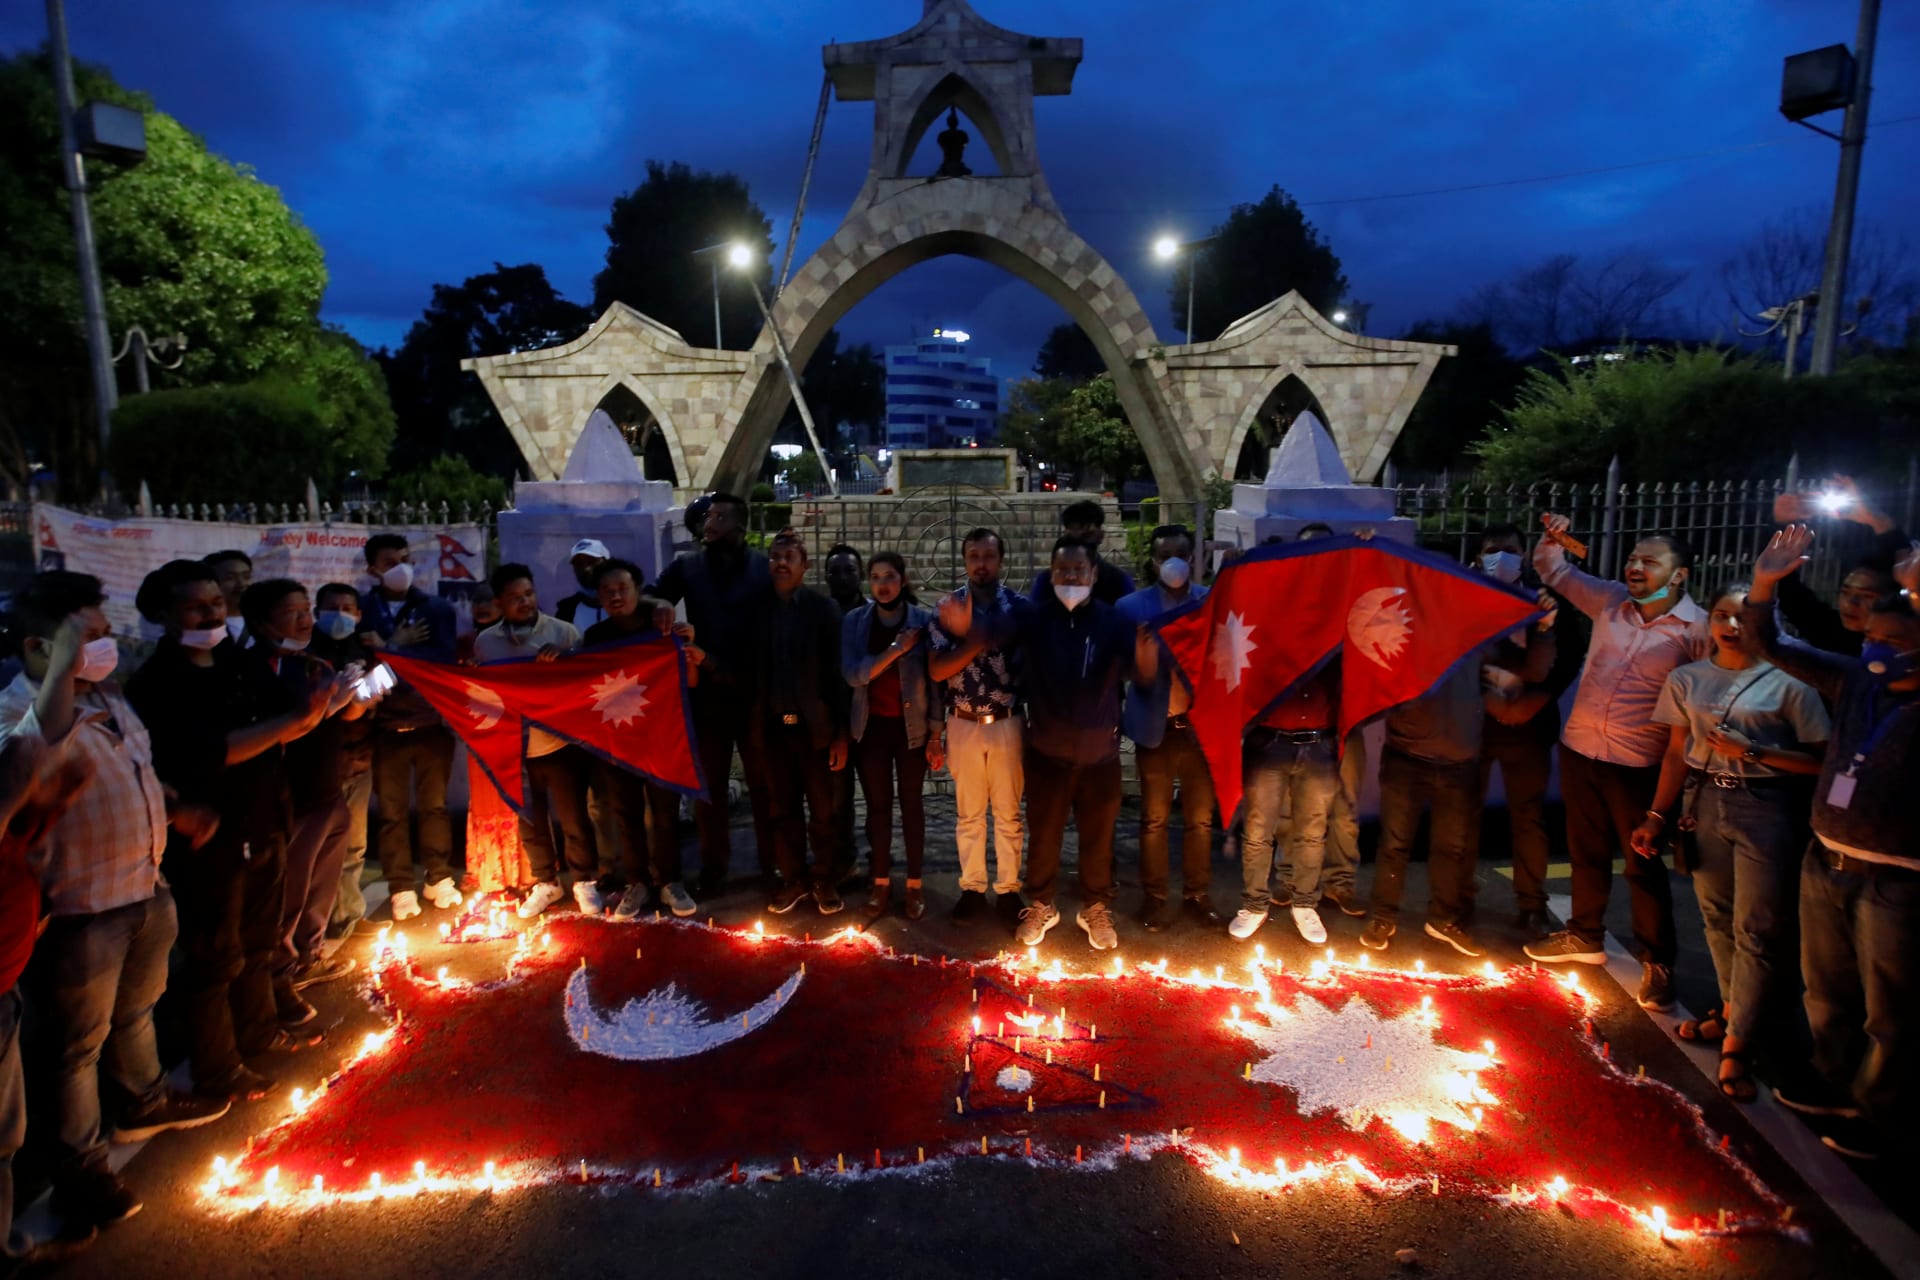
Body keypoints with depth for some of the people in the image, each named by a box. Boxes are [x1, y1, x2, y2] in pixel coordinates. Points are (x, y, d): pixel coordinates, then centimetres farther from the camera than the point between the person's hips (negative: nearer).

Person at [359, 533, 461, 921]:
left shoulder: (437, 608, 1)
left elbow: (443, 657, -14)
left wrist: (387, 649, -15)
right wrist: (398, 644, -18)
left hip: (432, 723, 1)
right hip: (385, 727, 0)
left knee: (434, 805, 11)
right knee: (392, 812, 7)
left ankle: (440, 879, 24)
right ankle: (401, 889, 18)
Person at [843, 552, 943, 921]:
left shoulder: (923, 620, -5)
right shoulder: (854, 622, 0)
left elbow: (934, 679, -4)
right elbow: (853, 675, -13)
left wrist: (937, 734, -7)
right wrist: (896, 648, -19)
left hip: (911, 727, -1)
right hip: (871, 727, 1)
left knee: (911, 803, 8)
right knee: (877, 805, 9)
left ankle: (915, 884, 20)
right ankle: (881, 883, 23)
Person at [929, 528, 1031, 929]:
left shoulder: (1019, 607, -2)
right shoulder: (947, 608, 1)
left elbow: (1030, 662, -17)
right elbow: (935, 670, -7)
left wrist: (967, 633, -17)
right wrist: (978, 641, -19)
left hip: (1008, 724, -1)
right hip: (963, 726, 1)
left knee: (1008, 813, 8)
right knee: (968, 812, 11)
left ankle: (1009, 890, 20)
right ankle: (972, 889, 23)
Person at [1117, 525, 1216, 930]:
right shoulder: (1132, 606, -1)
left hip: (1201, 726, 1)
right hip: (1155, 727, -1)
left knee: (1200, 818, 12)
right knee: (1154, 819, 10)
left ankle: (1197, 896, 28)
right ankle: (1154, 897, 24)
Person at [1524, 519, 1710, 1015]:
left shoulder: (1698, 629, -11)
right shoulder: (1611, 600, 4)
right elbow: (1554, 569, 12)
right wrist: (1553, 538, -2)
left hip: (1638, 764, -5)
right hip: (1579, 749, 5)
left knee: (1644, 866, 7)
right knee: (1586, 852, 19)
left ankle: (1657, 964, 23)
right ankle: (1586, 937, 36)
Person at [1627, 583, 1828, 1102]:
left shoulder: (1787, 682, -5)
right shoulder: (1687, 680, 6)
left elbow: (1819, 760, -6)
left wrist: (1753, 752, -17)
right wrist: (1657, 816, 8)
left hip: (1765, 807, -4)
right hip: (1704, 803, 4)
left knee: (1757, 929, -1)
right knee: (1718, 917, 13)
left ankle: (1736, 1047, 8)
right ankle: (1734, 1009, 32)